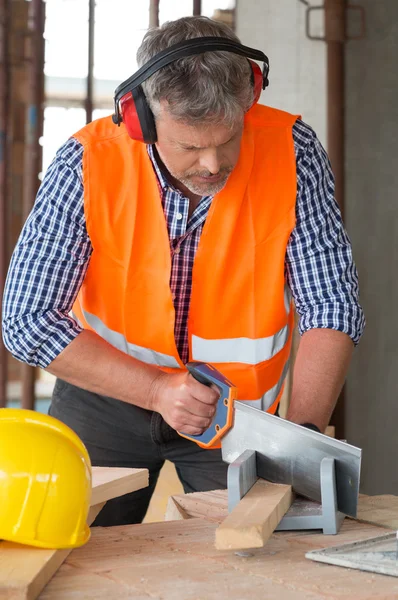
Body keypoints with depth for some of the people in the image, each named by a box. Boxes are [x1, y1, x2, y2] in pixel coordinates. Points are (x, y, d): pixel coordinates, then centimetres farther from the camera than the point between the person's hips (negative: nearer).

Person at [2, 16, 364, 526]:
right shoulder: (86, 164, -23)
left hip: (240, 402, 0)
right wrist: (156, 390, -28)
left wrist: (303, 433, -30)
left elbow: (330, 308, -17)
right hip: (108, 394, 0)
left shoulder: (291, 153, -20)